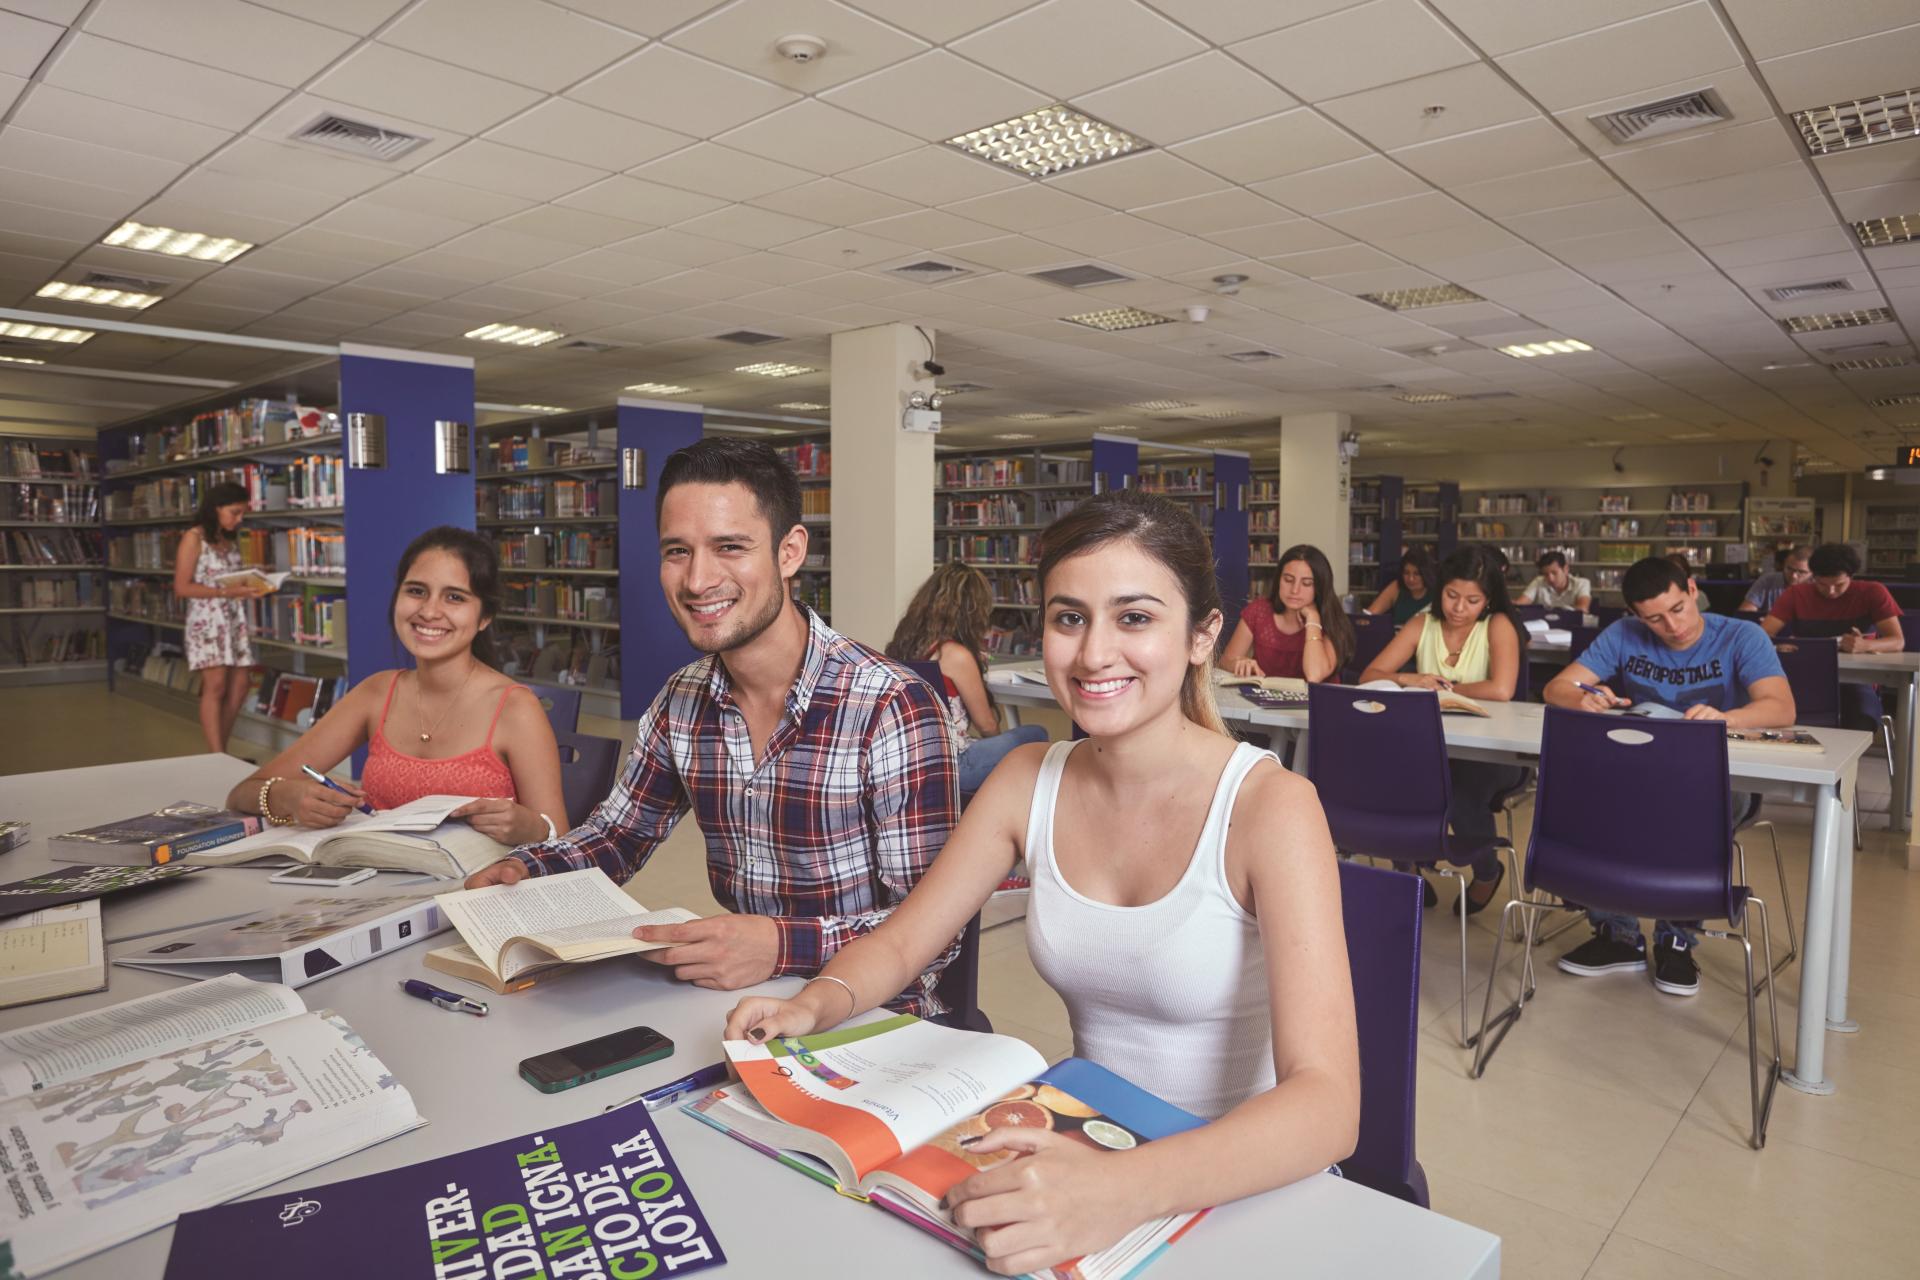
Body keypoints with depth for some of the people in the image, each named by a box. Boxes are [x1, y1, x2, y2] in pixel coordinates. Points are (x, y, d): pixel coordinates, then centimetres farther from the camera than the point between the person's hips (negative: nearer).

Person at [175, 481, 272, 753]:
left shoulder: (231, 540, 14)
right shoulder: (194, 538, -7)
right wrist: (227, 592, -20)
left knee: (238, 688, 4)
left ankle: (221, 753, 15)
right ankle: (218, 758, -9)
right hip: (207, 619, -7)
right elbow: (182, 587, -12)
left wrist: (250, 586, -1)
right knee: (215, 686, -11)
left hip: (235, 618, 7)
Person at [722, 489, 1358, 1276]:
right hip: (1081, 1154, 4)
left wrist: (1126, 1191, -42)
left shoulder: (1267, 805, -18)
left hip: (1245, 1189, -4)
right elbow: (900, 941, 4)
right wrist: (819, 1002, -17)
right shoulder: (1029, 781, -3)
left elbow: (1326, 1104, -26)